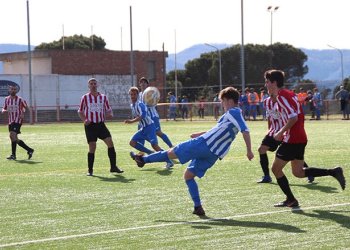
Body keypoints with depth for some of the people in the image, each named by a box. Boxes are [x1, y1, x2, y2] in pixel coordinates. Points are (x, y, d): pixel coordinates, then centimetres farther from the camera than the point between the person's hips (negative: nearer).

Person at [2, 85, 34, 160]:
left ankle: (13, 155, -15)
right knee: (15, 139, 7)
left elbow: (26, 107, 9)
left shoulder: (20, 99, -4)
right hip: (11, 121, 6)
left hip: (18, 121, -6)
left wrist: (23, 114, -7)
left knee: (12, 135, -20)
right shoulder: (7, 99, 8)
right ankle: (29, 150, 20)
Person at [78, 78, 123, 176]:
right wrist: (84, 120, -9)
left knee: (110, 142, -10)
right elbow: (80, 111, 9)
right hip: (90, 125, -2)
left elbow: (108, 110, 13)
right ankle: (90, 170, 8)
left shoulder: (103, 97, 9)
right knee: (92, 147, -5)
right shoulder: (85, 97, 3)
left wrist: (109, 114, -11)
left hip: (101, 124, 2)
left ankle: (113, 167, -1)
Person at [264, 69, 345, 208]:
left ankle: (291, 200, 6)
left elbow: (293, 117, -23)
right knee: (298, 172, 13)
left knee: (276, 169, 2)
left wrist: (280, 133, -16)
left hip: (292, 140, -10)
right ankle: (334, 172, 8)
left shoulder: (281, 96, -14)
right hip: (300, 138, 10)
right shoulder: (289, 94, 16)